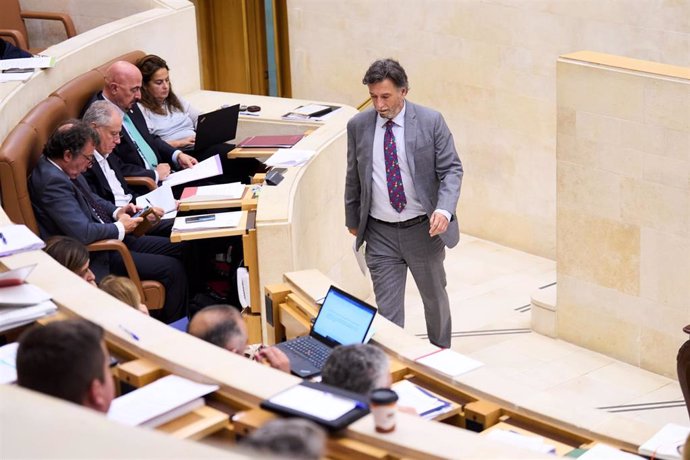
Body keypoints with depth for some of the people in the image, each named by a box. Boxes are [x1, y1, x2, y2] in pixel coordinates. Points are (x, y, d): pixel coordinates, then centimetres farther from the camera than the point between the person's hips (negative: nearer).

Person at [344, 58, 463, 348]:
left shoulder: (431, 122, -10)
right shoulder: (358, 125, -2)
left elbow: (451, 169, -10)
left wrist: (444, 210, -26)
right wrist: (352, 219, 17)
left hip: (423, 229, 0)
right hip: (380, 234, 1)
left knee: (435, 299, 20)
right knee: (387, 310, -2)